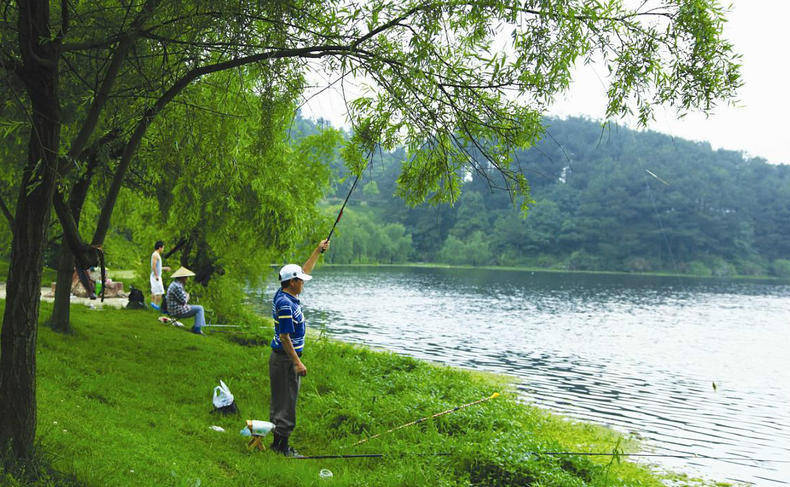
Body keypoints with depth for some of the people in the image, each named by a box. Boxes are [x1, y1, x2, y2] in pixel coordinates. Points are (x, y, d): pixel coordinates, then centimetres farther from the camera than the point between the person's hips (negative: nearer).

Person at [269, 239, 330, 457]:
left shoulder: (287, 294, 6)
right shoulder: (285, 304, -22)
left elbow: (304, 270, 20)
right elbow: (284, 337, -23)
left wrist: (318, 251, 23)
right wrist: (297, 362, -21)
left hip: (285, 357, 10)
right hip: (285, 359, -10)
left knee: (280, 400, 15)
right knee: (286, 401, -3)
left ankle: (277, 442, 24)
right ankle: (282, 445, 5)